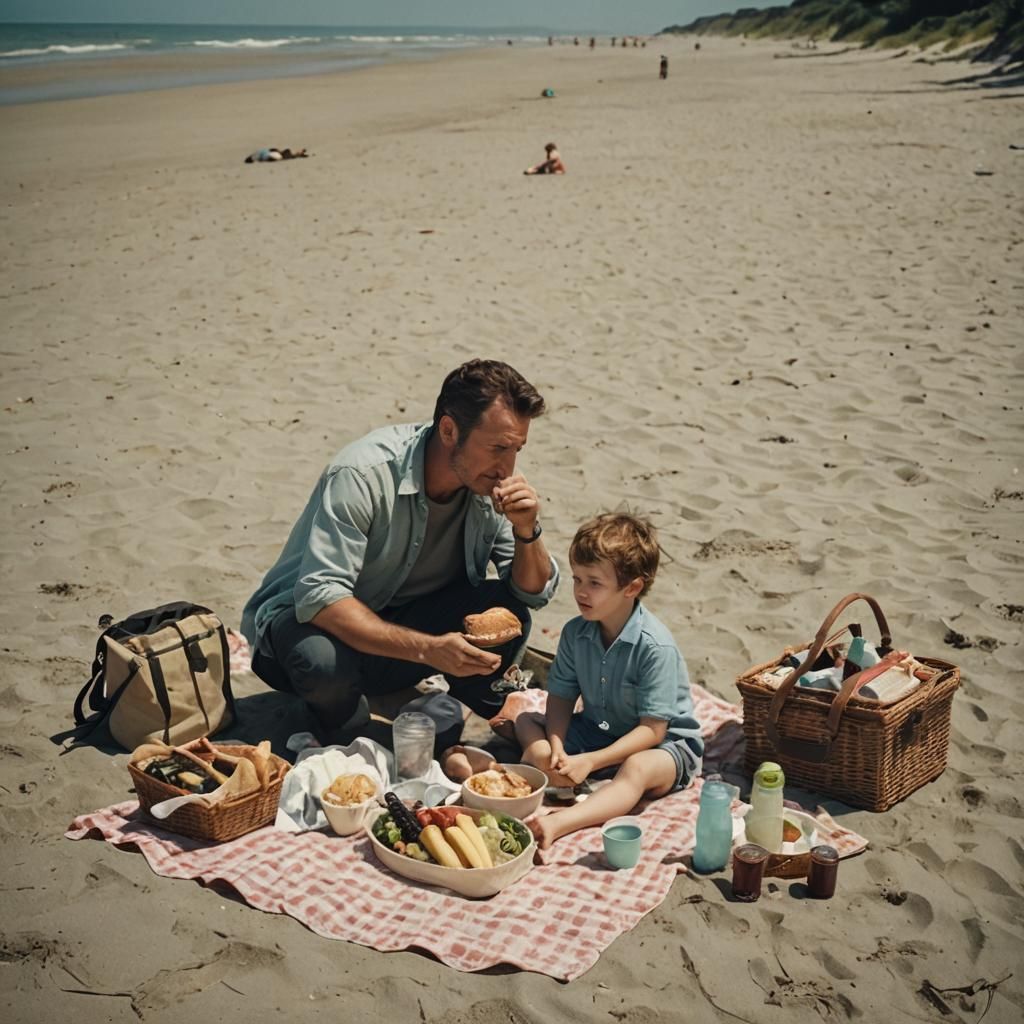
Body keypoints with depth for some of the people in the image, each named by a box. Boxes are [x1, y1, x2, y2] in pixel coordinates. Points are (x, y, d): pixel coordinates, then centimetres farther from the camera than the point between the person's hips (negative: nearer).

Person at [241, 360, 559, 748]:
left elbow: (535, 593, -5)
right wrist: (427, 648, -43)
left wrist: (526, 530, -26)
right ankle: (342, 721, -4)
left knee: (507, 614, -20)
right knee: (324, 660, -39)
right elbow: (319, 597, -34)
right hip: (308, 618, -4)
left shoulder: (489, 485, -10)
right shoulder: (363, 475, -29)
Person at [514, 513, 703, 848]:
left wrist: (590, 761, -28)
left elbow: (652, 729, -24)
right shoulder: (575, 632, -6)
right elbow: (561, 697, -1)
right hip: (595, 731, 7)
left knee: (638, 769, -39)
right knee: (526, 721, -1)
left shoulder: (656, 646, -24)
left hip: (663, 743, -7)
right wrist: (556, 748, -21)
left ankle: (558, 823, -58)